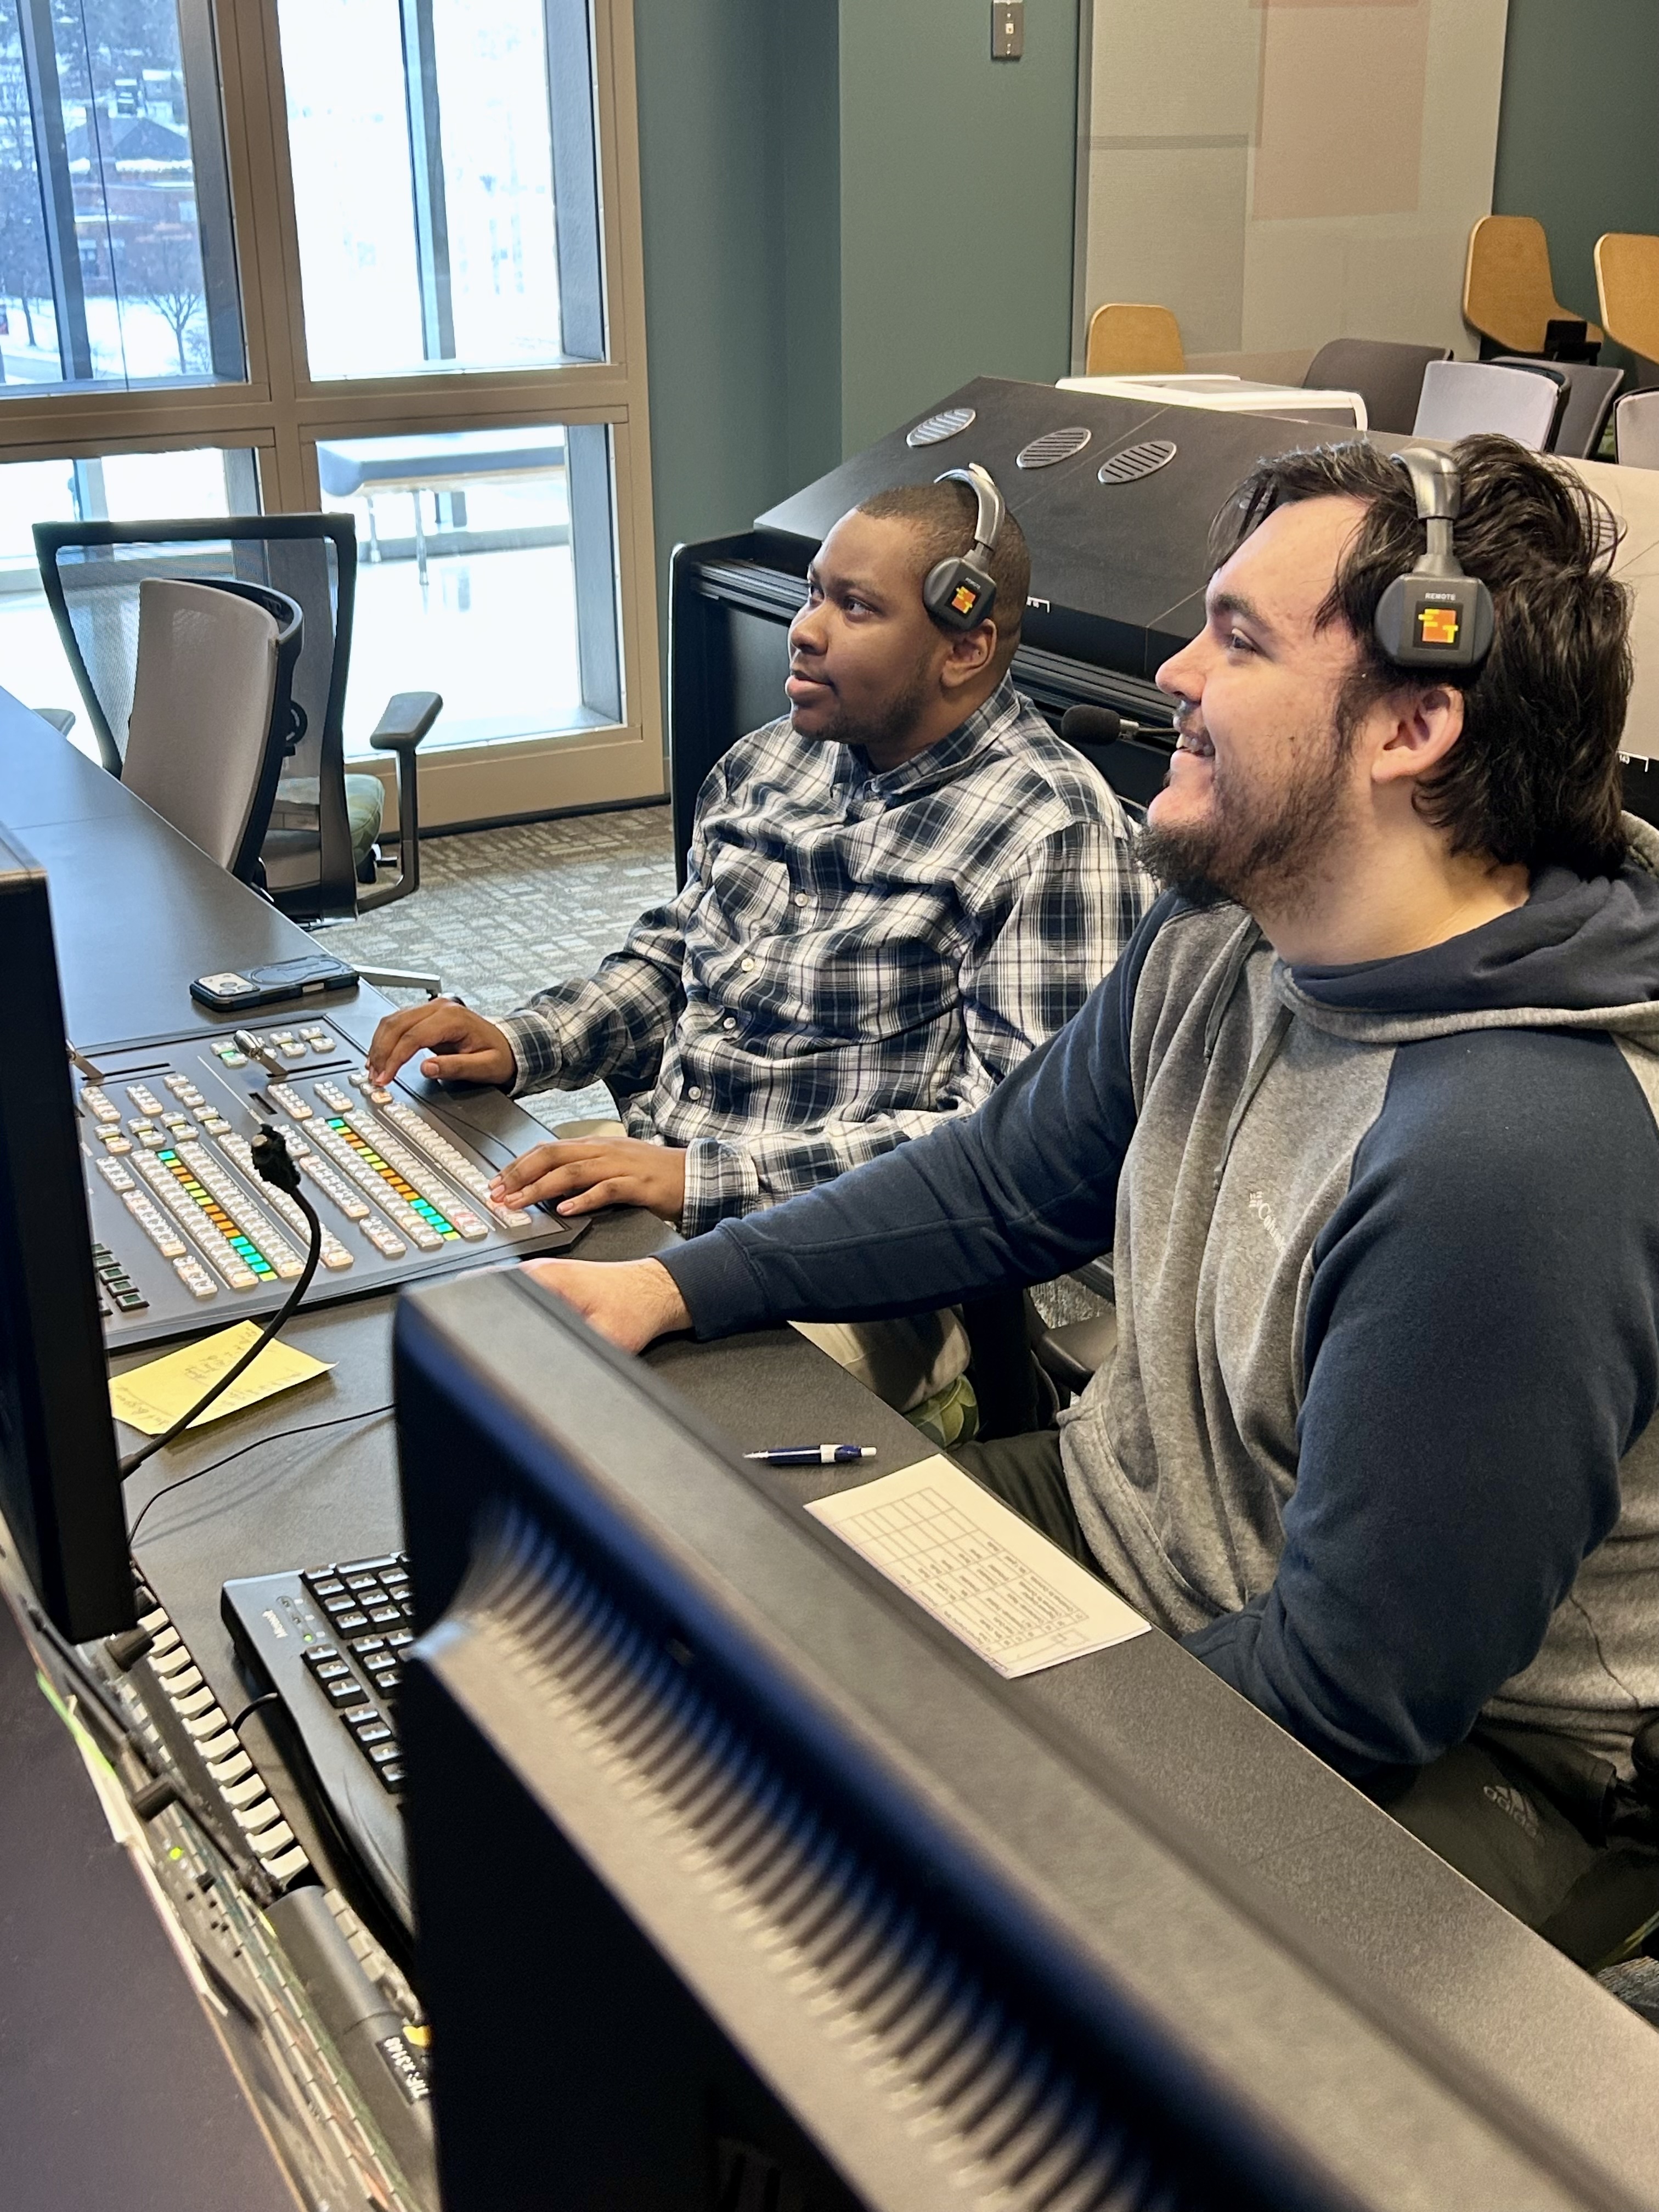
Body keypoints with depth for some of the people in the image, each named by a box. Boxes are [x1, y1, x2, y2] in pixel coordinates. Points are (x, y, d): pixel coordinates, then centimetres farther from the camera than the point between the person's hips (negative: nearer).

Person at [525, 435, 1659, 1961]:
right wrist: (671, 1288, 3)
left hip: (1436, 1761, -7)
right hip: (1122, 1517, 8)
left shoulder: (1510, 1158, -34)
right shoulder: (1220, 945, -4)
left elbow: (1361, 1685, -28)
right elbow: (1003, 1186, 10)